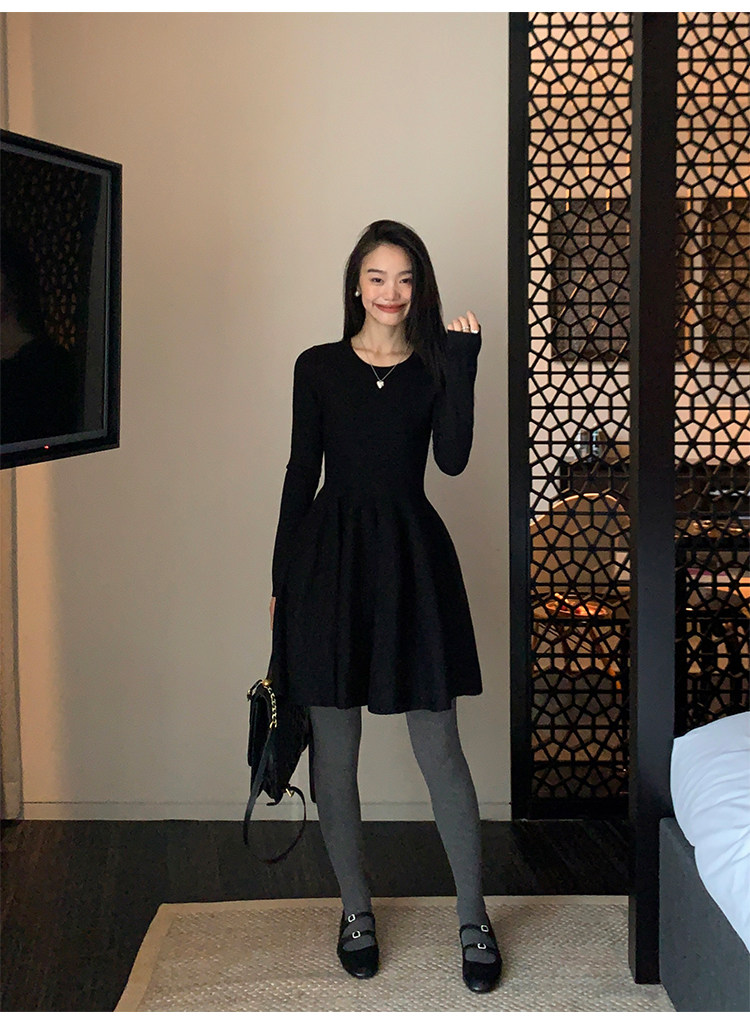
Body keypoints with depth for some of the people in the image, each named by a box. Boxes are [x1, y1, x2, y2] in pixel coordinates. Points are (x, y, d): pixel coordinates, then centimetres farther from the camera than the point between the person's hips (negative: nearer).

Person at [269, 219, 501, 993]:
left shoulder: (434, 367, 4)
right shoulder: (318, 367, 5)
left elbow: (453, 460, -10)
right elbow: (301, 472, 6)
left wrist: (460, 367, -16)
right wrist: (281, 580, 5)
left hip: (411, 558, -1)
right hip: (330, 555, 1)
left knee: (440, 750, 0)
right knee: (334, 751, 7)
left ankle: (474, 919, 12)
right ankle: (355, 910, 23)